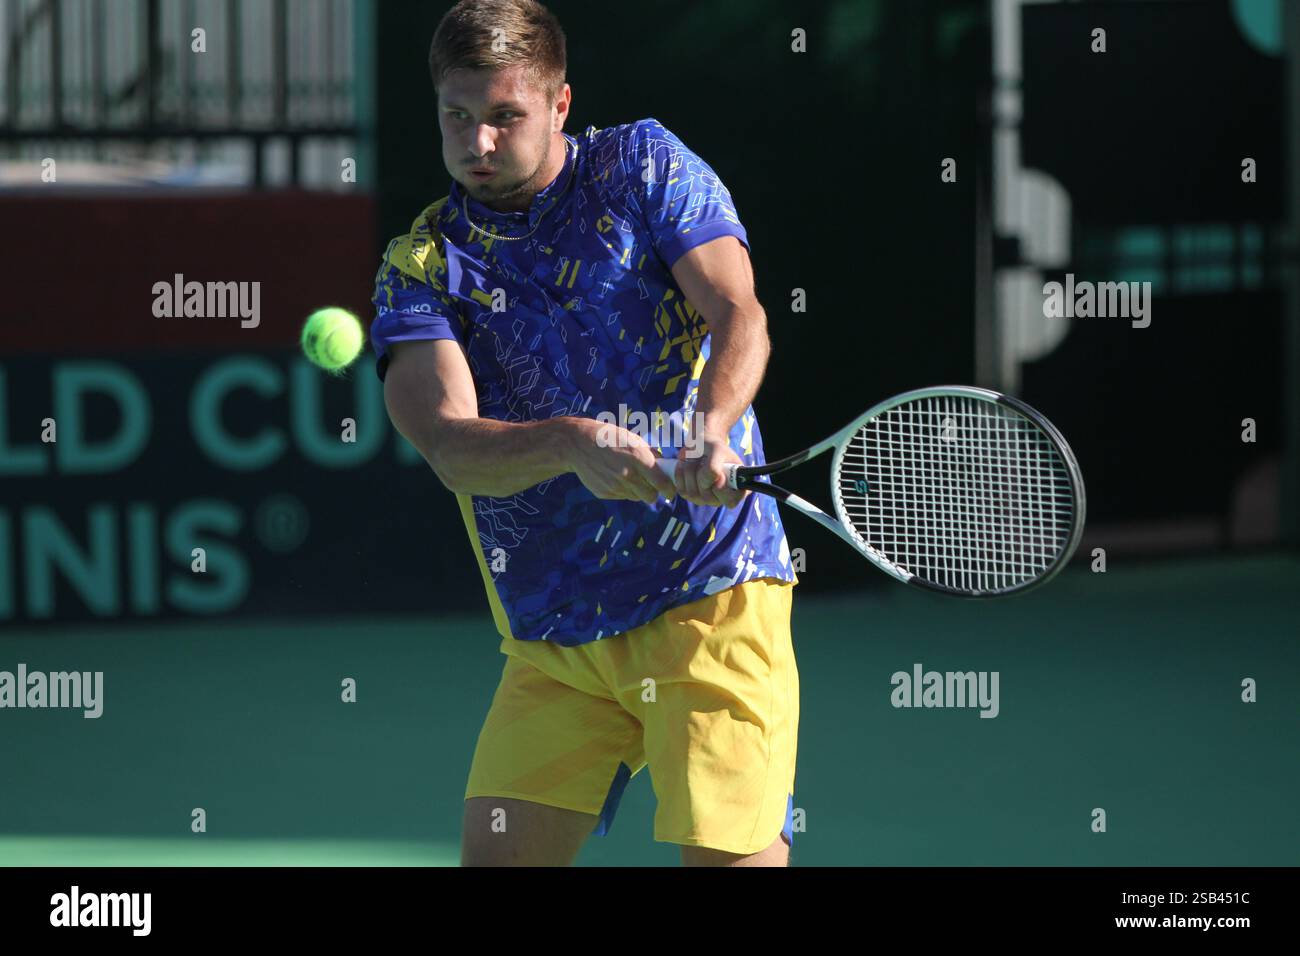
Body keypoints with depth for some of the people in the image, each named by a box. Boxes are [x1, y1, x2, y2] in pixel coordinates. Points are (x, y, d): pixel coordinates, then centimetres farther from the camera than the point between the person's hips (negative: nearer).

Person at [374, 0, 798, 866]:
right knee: (497, 857, 0)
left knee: (730, 854, -15)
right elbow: (451, 445, -10)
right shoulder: (422, 266, 5)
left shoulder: (642, 166, 4)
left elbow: (738, 315, -8)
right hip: (552, 640, 3)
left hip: (710, 595, -3)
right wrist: (570, 443, -30)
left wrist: (711, 429, -29)